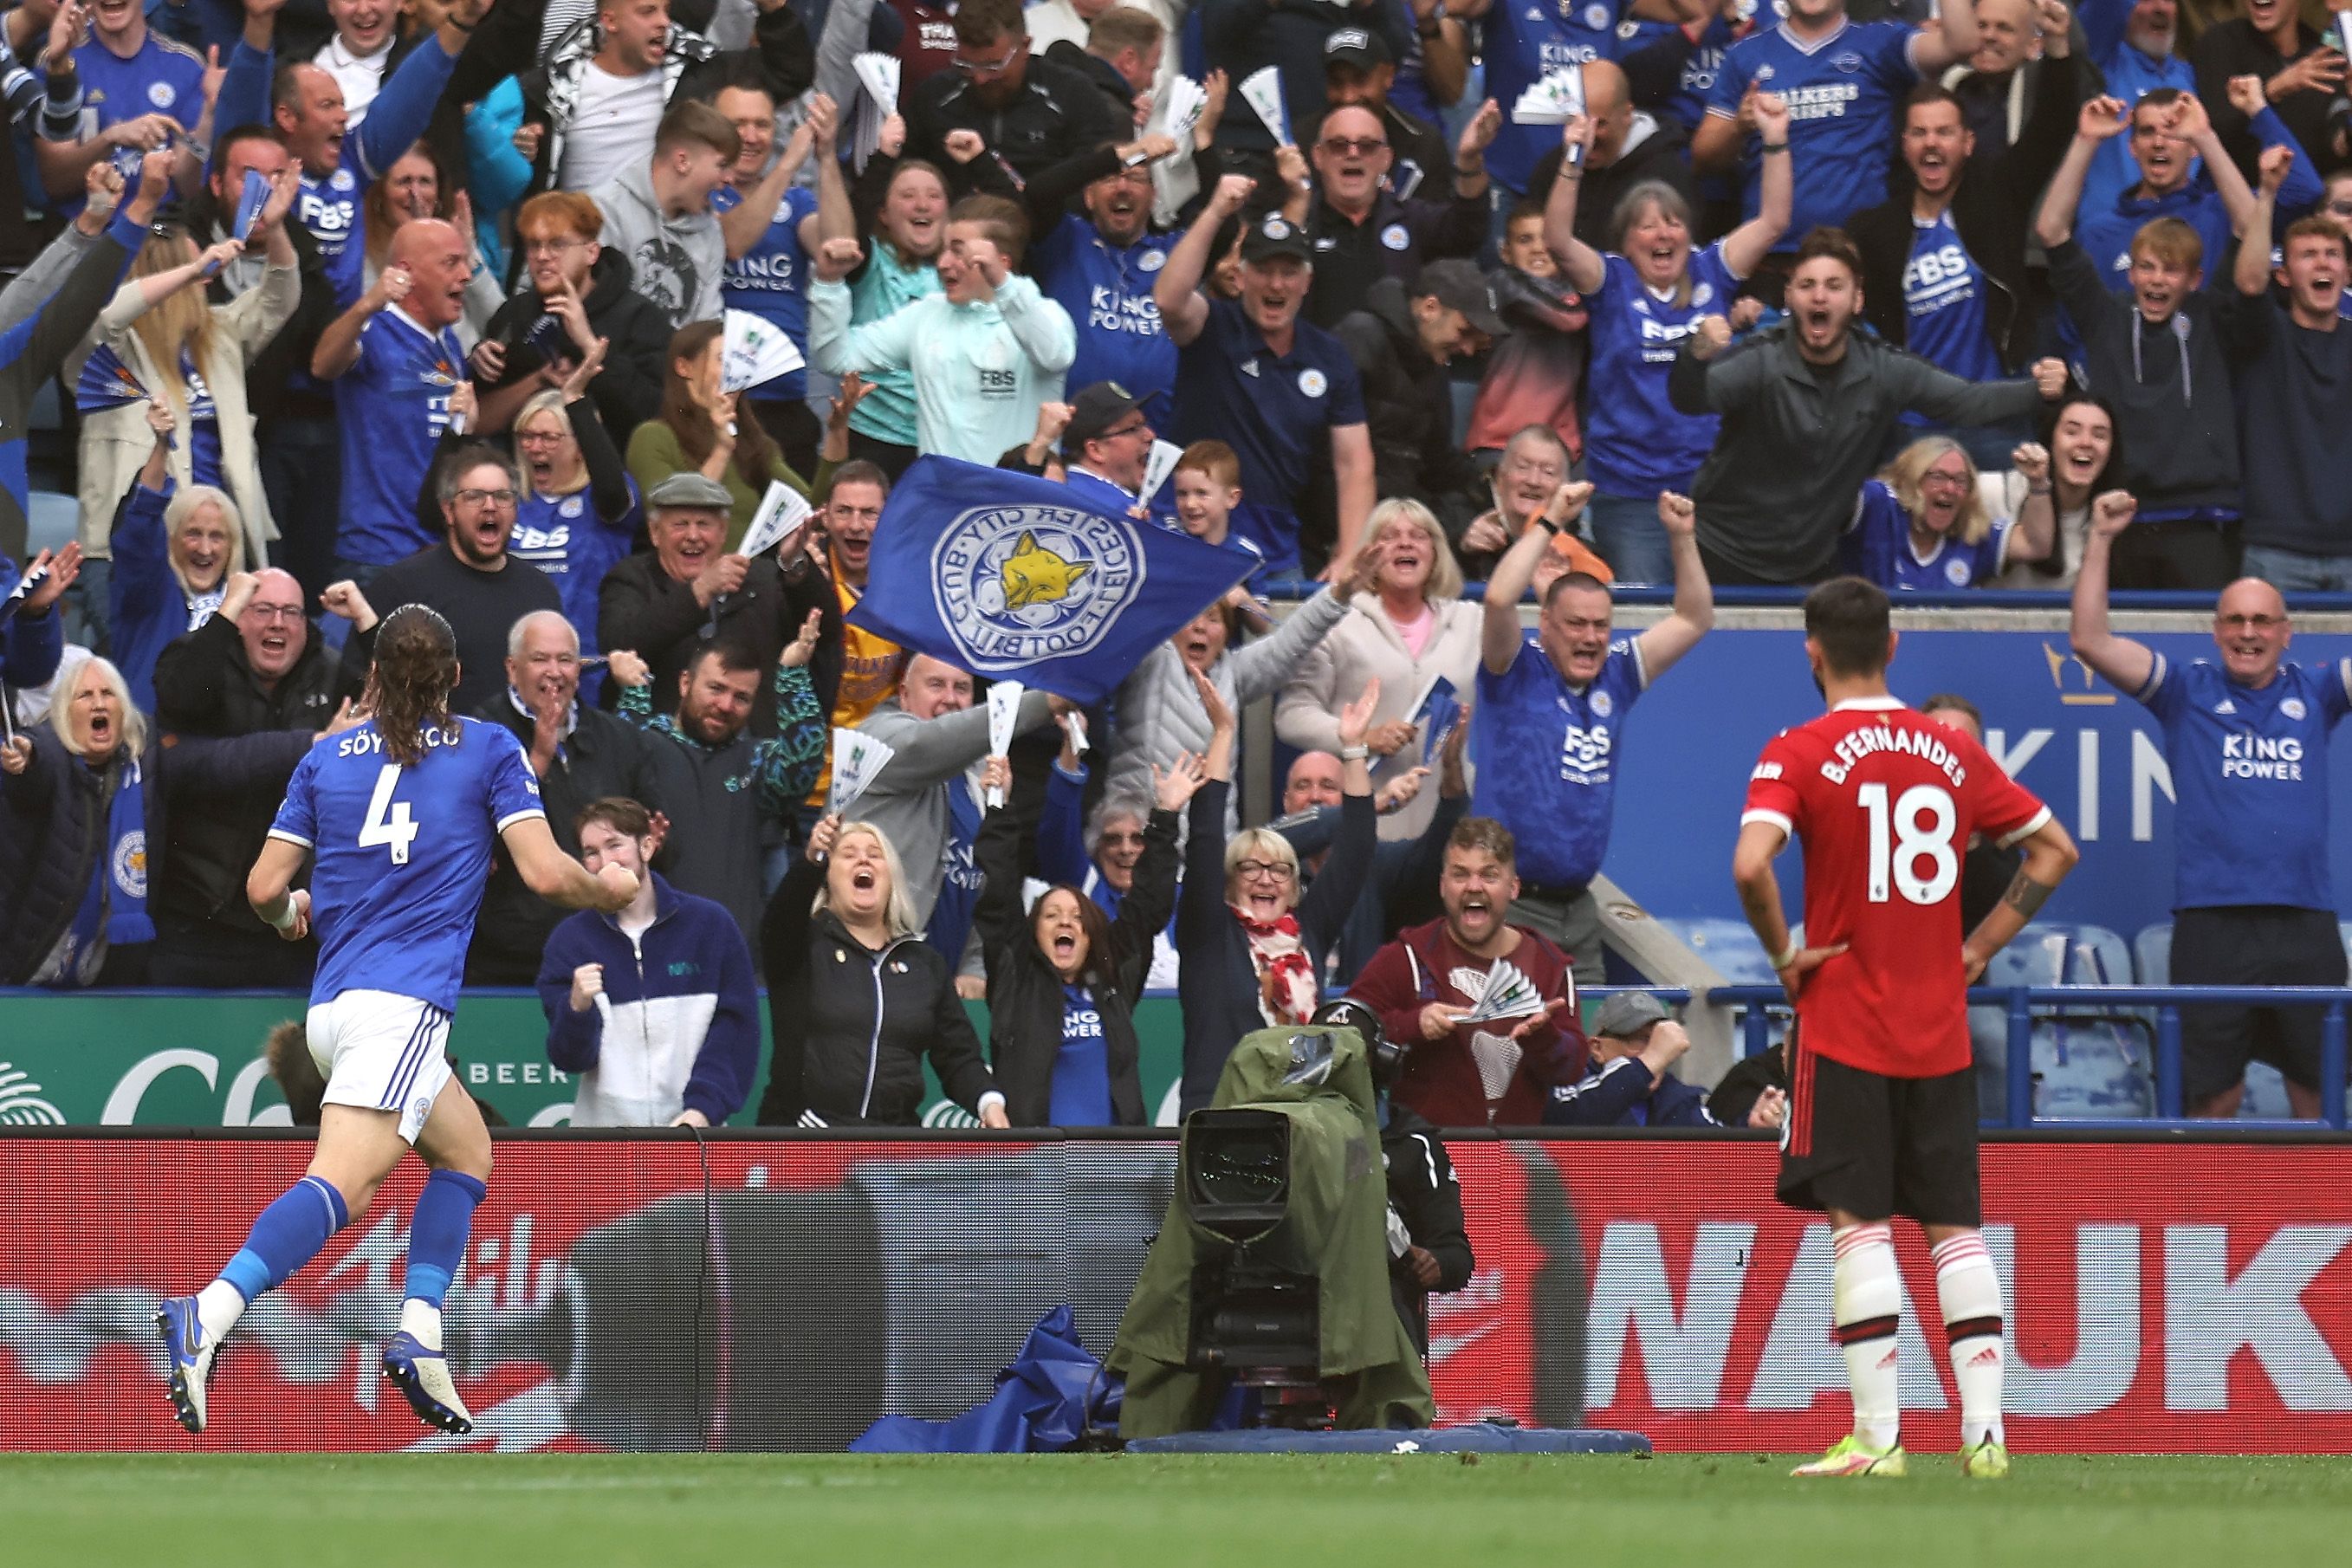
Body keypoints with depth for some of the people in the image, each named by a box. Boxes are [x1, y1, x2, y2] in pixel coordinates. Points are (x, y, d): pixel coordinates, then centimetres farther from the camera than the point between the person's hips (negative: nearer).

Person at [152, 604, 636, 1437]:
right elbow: (546, 873, -1)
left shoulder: (327, 759, 15)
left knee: (467, 1150, 23)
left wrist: (292, 913, 35)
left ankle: (419, 1340, 8)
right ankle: (208, 1318, -40)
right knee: (338, 1183, -19)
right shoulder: (489, 750, 5)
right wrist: (607, 889, 19)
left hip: (334, 1008, 6)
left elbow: (265, 888, 12)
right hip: (401, 1006, -6)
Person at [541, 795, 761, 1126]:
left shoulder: (711, 924, 5)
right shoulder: (570, 939, 6)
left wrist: (704, 1108, -10)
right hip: (603, 1128, 0)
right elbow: (569, 1057, 3)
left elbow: (735, 1029, 2)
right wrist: (577, 1008, -18)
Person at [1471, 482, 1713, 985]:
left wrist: (1682, 537, 7)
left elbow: (1694, 620, 18)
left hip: (1577, 905, 6)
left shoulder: (1614, 676, 11)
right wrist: (1551, 522, -18)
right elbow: (1499, 599, -23)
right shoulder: (1518, 671, -5)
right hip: (1510, 903, -6)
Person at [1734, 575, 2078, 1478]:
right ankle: (1983, 1431, 2)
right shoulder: (1951, 752, 7)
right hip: (1940, 1030, 4)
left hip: (1843, 1028, -4)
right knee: (1954, 1226, 8)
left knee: (1859, 1223, -4)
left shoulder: (1800, 755, -8)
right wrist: (1981, 946, 13)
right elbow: (2055, 850, 12)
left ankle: (1875, 1437, -8)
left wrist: (1783, 954, -9)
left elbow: (1751, 863, -24)